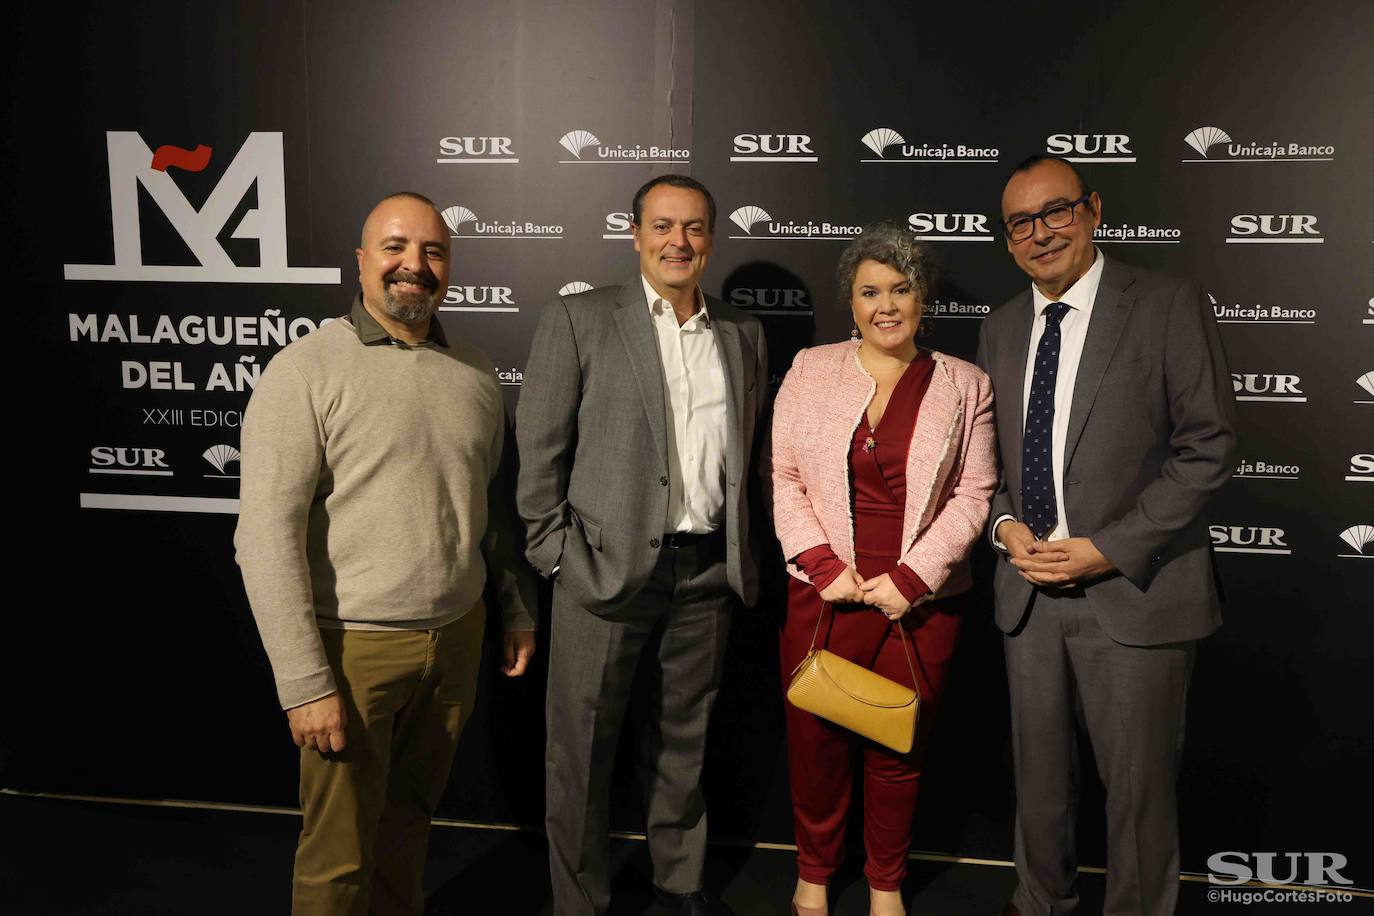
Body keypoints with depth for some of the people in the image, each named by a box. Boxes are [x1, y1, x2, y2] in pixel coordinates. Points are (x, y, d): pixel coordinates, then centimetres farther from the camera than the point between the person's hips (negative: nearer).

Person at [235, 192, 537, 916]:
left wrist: (519, 610, 16)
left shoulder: (475, 372, 6)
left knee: (411, 812, 21)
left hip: (457, 634, 5)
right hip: (354, 646, -4)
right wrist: (305, 684, -18)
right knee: (340, 855, 8)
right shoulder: (306, 370, -11)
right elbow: (266, 536, -15)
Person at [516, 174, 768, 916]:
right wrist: (555, 554, -7)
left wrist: (742, 551, 9)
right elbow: (538, 451, -5)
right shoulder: (578, 319, -3)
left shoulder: (743, 333, 10)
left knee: (683, 740, 18)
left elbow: (748, 451, 15)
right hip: (608, 570, -3)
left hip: (708, 572, 4)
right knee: (582, 750, 8)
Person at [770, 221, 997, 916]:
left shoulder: (965, 386, 3)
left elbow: (974, 493, -1)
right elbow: (784, 478, 2)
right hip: (824, 594, 1)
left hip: (920, 599, 0)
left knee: (899, 750, 12)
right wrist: (824, 567, -9)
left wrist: (911, 578, -11)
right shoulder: (810, 370, 4)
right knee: (815, 740, 11)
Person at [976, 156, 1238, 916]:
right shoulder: (1001, 328, 10)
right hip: (1029, 589, 5)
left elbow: (1209, 446, -10)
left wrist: (1109, 548, -15)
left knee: (1138, 787, 8)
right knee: (1039, 775, 17)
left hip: (1132, 590, -4)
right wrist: (1005, 526, -4)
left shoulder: (1169, 306, -6)